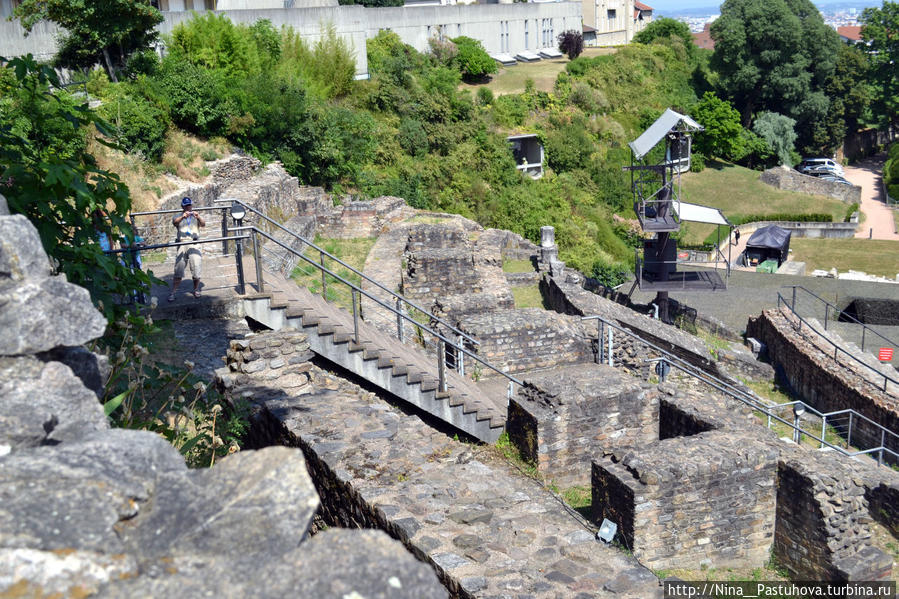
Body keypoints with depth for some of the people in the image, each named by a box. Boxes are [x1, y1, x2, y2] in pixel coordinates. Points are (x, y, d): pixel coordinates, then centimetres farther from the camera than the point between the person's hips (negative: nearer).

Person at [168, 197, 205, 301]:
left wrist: (198, 217, -27)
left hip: (194, 244, 0)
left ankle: (196, 290, 16)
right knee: (178, 271, -5)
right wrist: (183, 217, -31)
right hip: (182, 244, 0)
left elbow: (203, 224, -5)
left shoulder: (196, 216, 15)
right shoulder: (178, 216, 13)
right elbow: (175, 222, -10)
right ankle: (172, 293, -1)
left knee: (196, 270, -4)